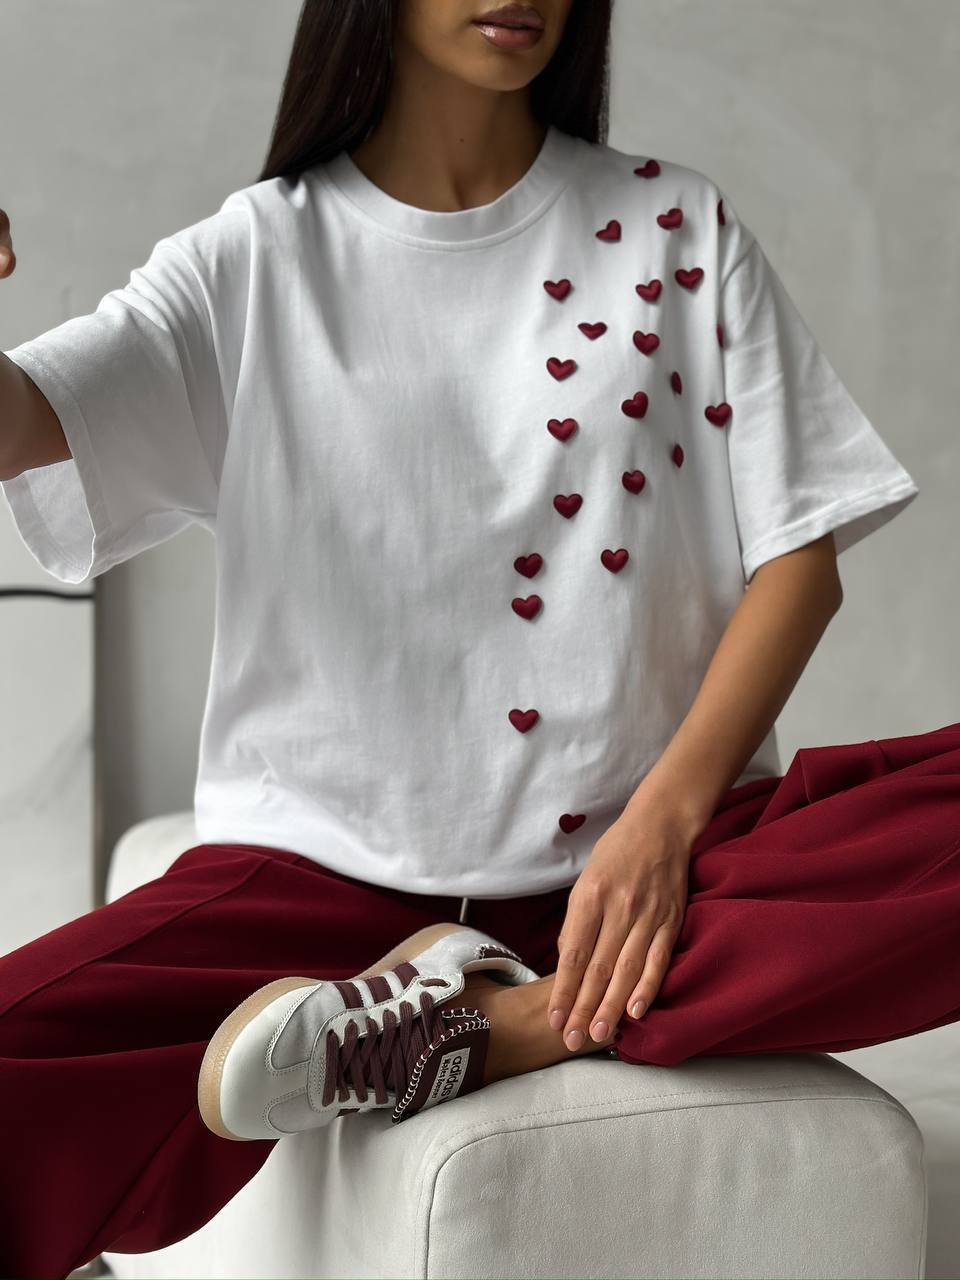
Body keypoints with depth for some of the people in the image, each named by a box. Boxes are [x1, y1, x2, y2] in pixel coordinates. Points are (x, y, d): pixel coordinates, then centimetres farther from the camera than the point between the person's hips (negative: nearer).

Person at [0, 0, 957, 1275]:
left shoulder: (675, 226, 9)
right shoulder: (257, 259, 6)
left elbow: (800, 552, 3)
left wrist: (666, 813, -12)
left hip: (655, 852, 2)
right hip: (335, 868, -1)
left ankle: (500, 1025, -19)